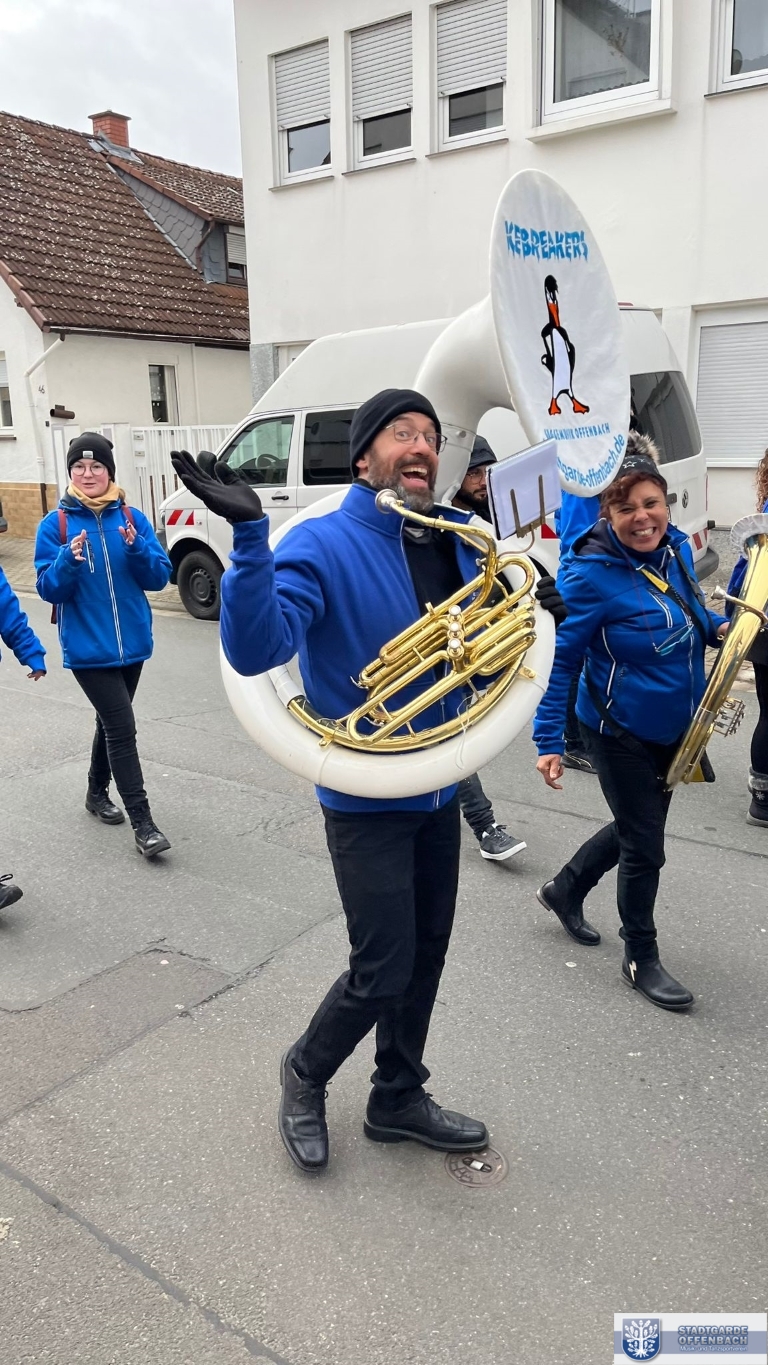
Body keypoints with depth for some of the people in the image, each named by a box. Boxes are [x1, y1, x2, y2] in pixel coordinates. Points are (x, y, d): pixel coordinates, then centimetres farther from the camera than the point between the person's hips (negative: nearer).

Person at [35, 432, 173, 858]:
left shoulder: (132, 518, 1)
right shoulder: (55, 524, -5)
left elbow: (159, 577, -3)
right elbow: (48, 589, -7)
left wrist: (137, 548, -21)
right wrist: (69, 560, -25)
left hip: (132, 644, 4)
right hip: (87, 649, -3)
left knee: (111, 722, 19)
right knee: (122, 728, -9)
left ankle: (97, 793, 40)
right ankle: (143, 825, -4)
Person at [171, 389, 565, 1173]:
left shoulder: (460, 541, 3)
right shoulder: (322, 546, -15)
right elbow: (255, 650, -29)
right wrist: (249, 535, -41)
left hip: (440, 790, 6)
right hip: (366, 799, -6)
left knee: (424, 958, 17)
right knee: (384, 972, 0)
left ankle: (398, 1098, 39)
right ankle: (306, 1072, 31)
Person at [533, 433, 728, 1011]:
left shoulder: (676, 549, -3)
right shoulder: (592, 574, -23)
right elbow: (559, 660, -20)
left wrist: (718, 627, -5)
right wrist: (548, 742, -22)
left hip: (674, 727, 7)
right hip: (622, 732, -7)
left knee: (638, 827, 23)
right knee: (645, 847, 6)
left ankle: (564, 890, 47)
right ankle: (642, 960, 30)